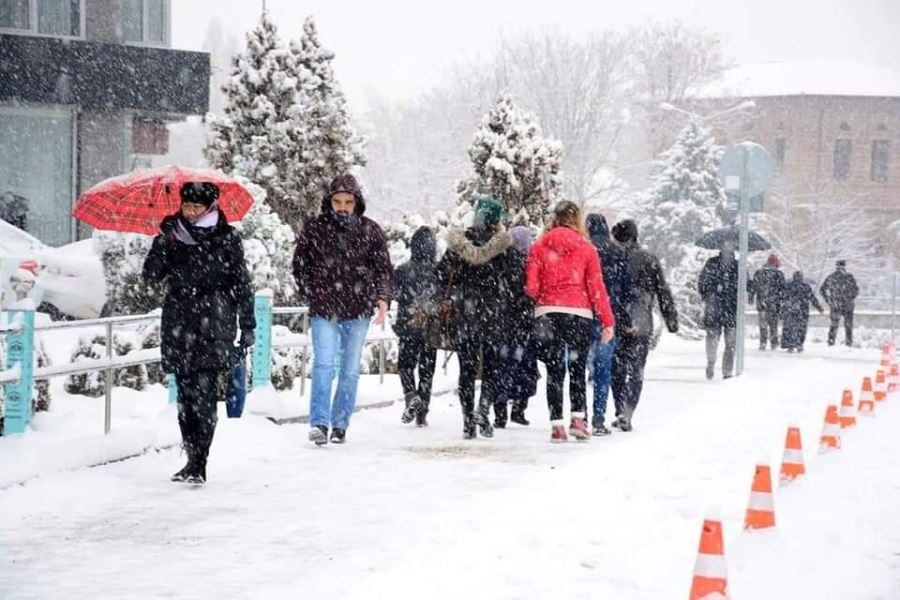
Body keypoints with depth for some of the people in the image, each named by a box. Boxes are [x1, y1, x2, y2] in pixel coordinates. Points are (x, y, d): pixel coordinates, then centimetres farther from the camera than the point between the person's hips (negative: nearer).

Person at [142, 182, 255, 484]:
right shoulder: (172, 234, 9)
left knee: (204, 396, -12)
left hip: (214, 325, -4)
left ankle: (198, 464, -12)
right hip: (179, 325, 4)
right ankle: (193, 460, 14)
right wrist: (161, 246, -15)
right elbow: (151, 275, 1)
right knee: (185, 396, 6)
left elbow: (241, 283, 5)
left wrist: (247, 325, 2)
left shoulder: (226, 238, 2)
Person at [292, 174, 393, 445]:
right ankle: (319, 423, -16)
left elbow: (383, 268, 5)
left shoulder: (370, 230, 3)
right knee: (324, 364, -13)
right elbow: (300, 265, 10)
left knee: (350, 369, 7)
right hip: (323, 310, -2)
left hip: (357, 310, 2)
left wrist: (383, 299, -8)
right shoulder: (315, 229, 1)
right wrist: (310, 294, 2)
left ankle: (340, 425, 15)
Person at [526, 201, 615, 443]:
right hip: (580, 314, 0)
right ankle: (578, 418, -2)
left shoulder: (539, 247, 2)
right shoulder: (586, 249, 1)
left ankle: (557, 425, 0)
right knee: (577, 369, 11)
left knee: (554, 371, 6)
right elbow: (596, 287, 0)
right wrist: (608, 321, 4)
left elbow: (531, 288, 0)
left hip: (548, 313, 0)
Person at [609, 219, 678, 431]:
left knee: (617, 370, 11)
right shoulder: (650, 260, 3)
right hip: (641, 325, 1)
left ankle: (621, 411, 2)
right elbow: (663, 292, 6)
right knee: (636, 371, 6)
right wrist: (671, 319, 12)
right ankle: (627, 414, -4)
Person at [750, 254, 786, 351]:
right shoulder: (778, 274, -2)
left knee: (763, 323, 5)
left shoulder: (758, 273, 7)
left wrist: (751, 297, 15)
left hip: (761, 302, 2)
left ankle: (763, 343, -2)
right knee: (773, 323, 10)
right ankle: (774, 343, 15)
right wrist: (783, 299, 2)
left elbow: (753, 286, 9)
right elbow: (783, 287, -4)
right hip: (774, 302, -2)